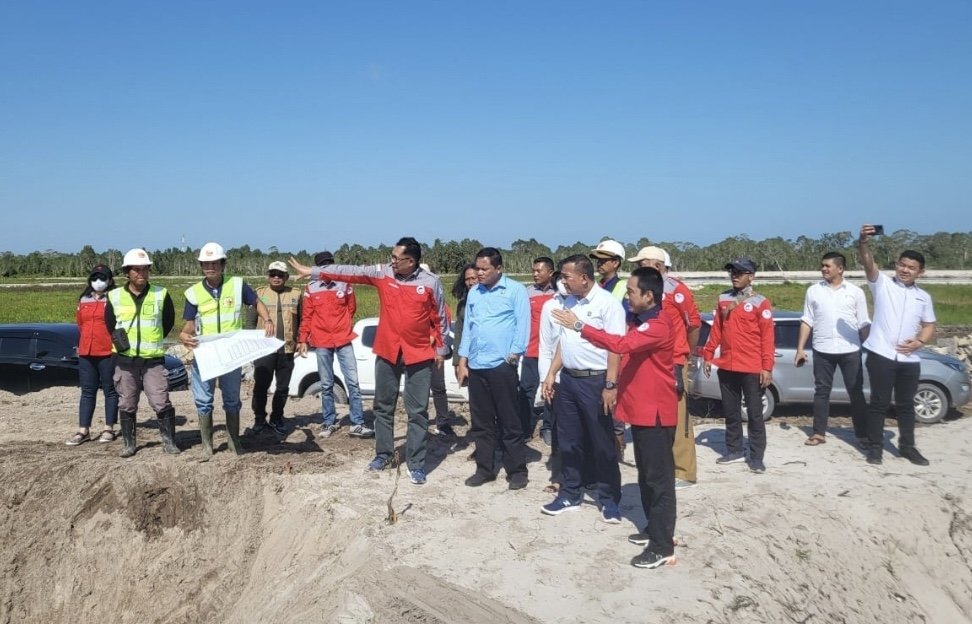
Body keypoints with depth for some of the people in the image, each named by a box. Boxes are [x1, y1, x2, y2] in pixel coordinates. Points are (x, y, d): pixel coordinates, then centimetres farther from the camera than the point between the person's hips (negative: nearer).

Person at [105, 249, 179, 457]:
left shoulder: (161, 294, -1)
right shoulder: (115, 297, 2)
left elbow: (169, 321, 10)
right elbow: (109, 323, 17)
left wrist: (155, 341, 8)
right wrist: (119, 339, 7)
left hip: (154, 360, -1)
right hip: (125, 360, 2)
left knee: (161, 403, -3)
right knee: (127, 405, 10)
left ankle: (169, 442, 8)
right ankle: (128, 443, 22)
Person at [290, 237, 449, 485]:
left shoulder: (431, 282, -8)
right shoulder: (382, 273, -2)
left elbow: (440, 317, 1)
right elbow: (349, 272, -3)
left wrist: (440, 349, 4)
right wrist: (313, 271, -6)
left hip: (419, 356, -3)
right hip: (387, 353, 3)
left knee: (418, 411, 1)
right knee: (383, 407, 13)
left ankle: (416, 464, 9)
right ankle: (383, 454, 29)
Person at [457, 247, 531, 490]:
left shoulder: (515, 290, -4)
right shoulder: (473, 293, 13)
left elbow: (523, 325, -7)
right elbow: (467, 327, 15)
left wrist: (513, 356, -14)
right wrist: (462, 362, 12)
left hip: (502, 365, -5)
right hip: (475, 366, 6)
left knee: (509, 422, 1)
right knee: (481, 423, 12)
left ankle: (517, 471, 10)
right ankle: (484, 468, 21)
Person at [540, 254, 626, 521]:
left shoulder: (607, 303, -12)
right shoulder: (569, 302, 11)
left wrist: (611, 385, -20)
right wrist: (551, 374, 12)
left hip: (595, 380, -7)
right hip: (568, 379, 7)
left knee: (602, 442, 4)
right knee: (569, 441, 14)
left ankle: (609, 499, 17)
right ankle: (569, 494, 26)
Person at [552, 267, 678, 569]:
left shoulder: (659, 325, -21)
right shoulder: (638, 320, 12)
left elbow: (621, 344, -34)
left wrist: (579, 325, -32)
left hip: (655, 411, -10)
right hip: (640, 408, 10)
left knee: (659, 477, -4)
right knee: (646, 474, 18)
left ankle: (663, 547, 2)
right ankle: (656, 529, 30)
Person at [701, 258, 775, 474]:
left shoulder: (760, 302, -6)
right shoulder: (723, 299, 9)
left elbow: (768, 337, -8)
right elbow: (716, 329, 13)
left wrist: (767, 367, -13)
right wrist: (708, 355, 8)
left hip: (752, 368, -5)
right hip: (726, 366, 5)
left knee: (755, 413, 2)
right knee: (730, 411, 13)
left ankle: (756, 457, 9)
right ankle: (734, 450, 25)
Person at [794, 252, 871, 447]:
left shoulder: (855, 292, 3)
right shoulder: (813, 291, 5)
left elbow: (864, 324, 5)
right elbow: (807, 321, 7)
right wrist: (800, 348, 2)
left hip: (851, 350, -1)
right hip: (822, 350, 1)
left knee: (856, 392, 4)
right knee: (821, 391, 7)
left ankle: (863, 435, 12)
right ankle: (819, 433, 15)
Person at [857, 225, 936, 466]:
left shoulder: (924, 297, 13)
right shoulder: (882, 284, 1)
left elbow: (929, 326, 16)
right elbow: (868, 264, -16)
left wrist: (919, 342, -5)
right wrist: (863, 242, -35)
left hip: (909, 359, 4)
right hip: (881, 355, -4)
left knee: (906, 404, 14)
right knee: (879, 403, 1)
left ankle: (907, 446, 27)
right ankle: (875, 447, 10)